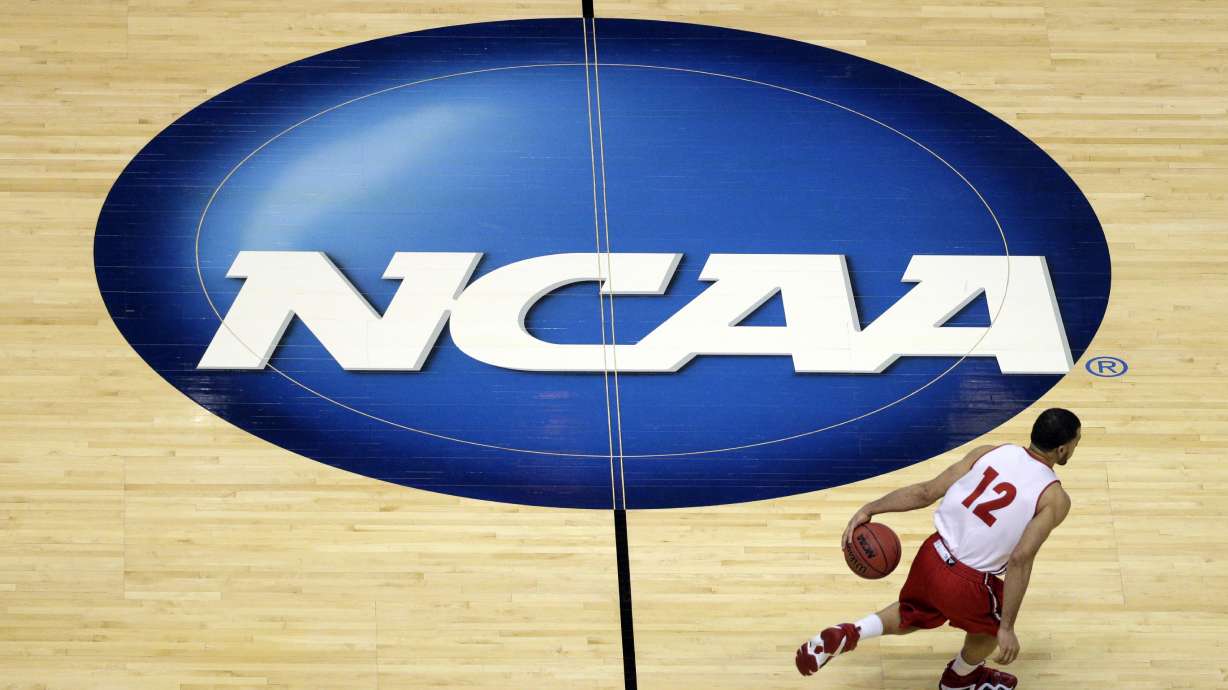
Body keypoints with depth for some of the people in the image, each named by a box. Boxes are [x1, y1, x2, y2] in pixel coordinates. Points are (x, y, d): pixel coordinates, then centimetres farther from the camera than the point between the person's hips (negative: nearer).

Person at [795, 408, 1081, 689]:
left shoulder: (988, 453, 0)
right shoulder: (1055, 499, -13)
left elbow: (925, 492, -2)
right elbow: (1020, 560, -20)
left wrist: (869, 510, 4)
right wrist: (1007, 628, -16)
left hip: (931, 557, 4)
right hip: (967, 583, -4)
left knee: (913, 615, 35)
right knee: (994, 625, 31)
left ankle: (845, 635, 15)